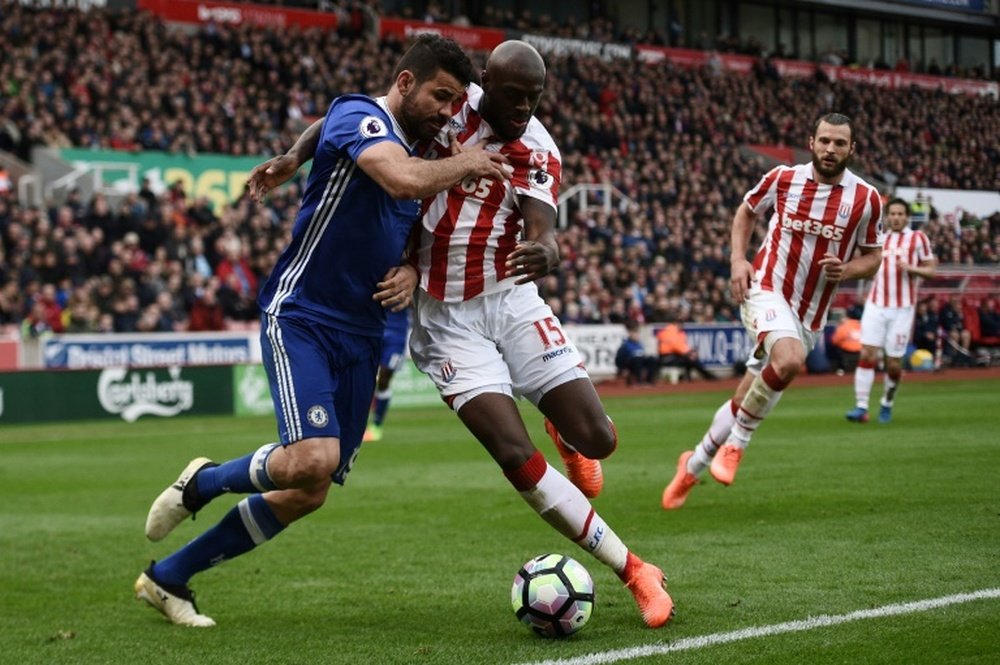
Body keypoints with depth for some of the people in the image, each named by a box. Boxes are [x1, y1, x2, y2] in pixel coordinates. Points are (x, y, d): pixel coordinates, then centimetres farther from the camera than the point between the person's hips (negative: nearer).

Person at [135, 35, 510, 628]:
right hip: (301, 317, -9)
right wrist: (466, 164, -14)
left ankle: (167, 579, 19)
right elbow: (405, 179, -31)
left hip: (360, 336, 9)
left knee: (307, 495, 5)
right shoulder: (359, 116, -11)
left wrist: (412, 274, 4)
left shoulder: (425, 151, 16)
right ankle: (203, 483, 3)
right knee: (313, 460, -29)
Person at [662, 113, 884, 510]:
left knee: (746, 400, 7)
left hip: (809, 313, 3)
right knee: (789, 360, -34)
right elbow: (746, 211, 16)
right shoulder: (783, 179, -2)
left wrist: (846, 270, -14)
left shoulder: (865, 199, -3)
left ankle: (693, 465, 30)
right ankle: (736, 442, -13)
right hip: (766, 289, -3)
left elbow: (872, 257, 8)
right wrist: (738, 259, 1)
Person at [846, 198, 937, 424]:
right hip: (876, 305, 3)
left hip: (902, 309, -3)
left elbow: (931, 270, 2)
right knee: (867, 354, -11)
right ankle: (861, 407, -12)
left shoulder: (917, 238, 3)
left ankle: (887, 405, 22)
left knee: (894, 363, 0)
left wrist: (911, 268, -16)